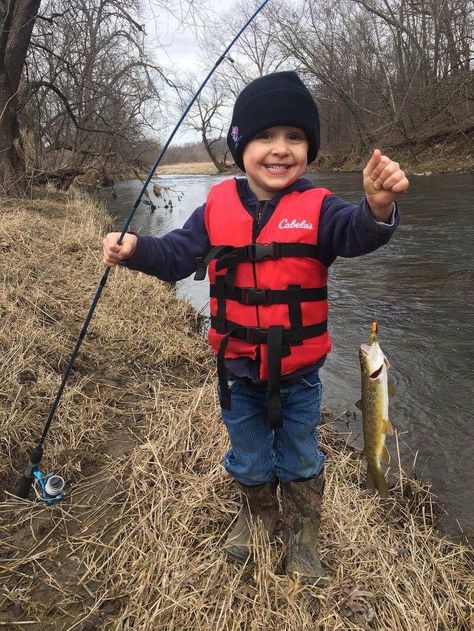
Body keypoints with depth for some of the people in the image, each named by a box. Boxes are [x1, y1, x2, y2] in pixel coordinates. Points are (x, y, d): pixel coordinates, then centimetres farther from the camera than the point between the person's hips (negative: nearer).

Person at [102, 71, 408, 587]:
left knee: (300, 460, 20)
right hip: (237, 369, 2)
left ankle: (301, 533, 48)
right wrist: (136, 249, -19)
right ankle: (257, 513, 55)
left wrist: (377, 209, -54)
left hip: (298, 372, -2)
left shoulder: (317, 208, -14)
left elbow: (355, 233, -32)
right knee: (248, 460, 24)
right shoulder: (218, 207, -6)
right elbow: (177, 254, -1)